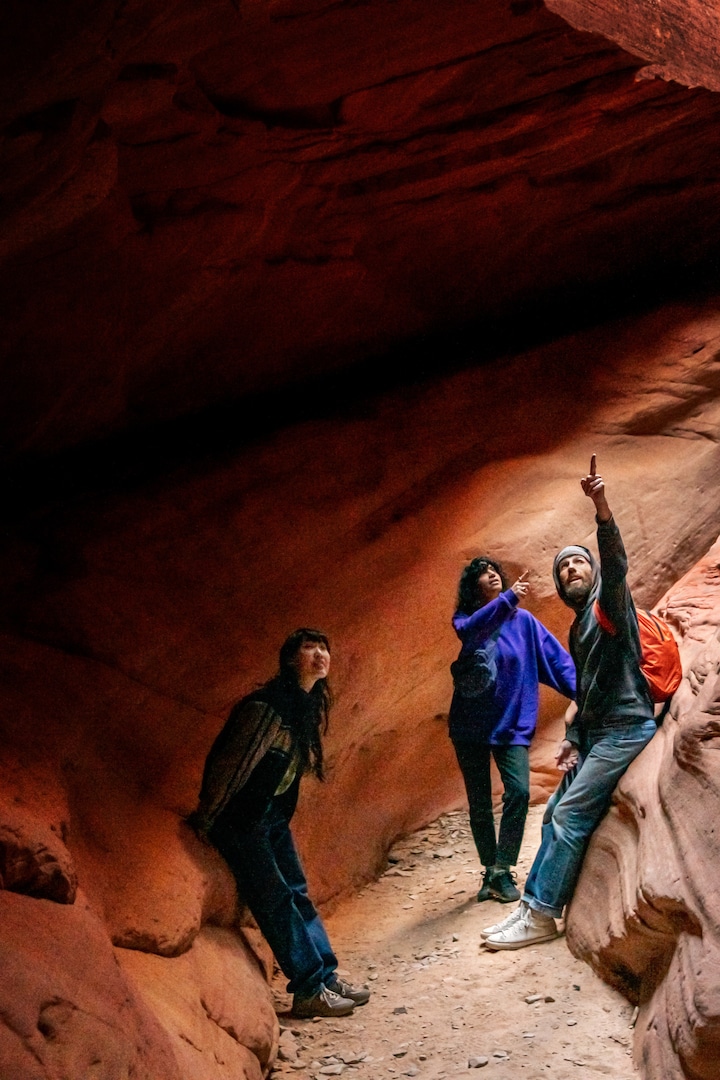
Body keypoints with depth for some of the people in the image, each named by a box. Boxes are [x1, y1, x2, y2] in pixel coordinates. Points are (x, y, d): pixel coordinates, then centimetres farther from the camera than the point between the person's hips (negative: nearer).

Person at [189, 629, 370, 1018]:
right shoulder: (267, 707, -26)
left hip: (274, 814, 9)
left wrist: (280, 814, 19)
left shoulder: (309, 706, 3)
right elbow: (230, 766, -21)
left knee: (297, 894, 11)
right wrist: (204, 822, -13)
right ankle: (309, 990, 1)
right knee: (275, 900, -5)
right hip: (240, 817, -9)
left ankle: (326, 977, 17)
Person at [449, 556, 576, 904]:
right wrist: (508, 599, -39)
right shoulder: (464, 620, -1)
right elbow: (470, 630, -26)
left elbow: (555, 656, -4)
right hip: (471, 724, 0)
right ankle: (490, 872, 20)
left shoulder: (523, 620, 2)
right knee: (479, 802, 6)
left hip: (512, 723, 0)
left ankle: (503, 871, -5)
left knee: (518, 791, -17)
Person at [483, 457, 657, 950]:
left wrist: (603, 510, -44)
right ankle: (533, 904, 14)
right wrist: (573, 739, 10)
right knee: (556, 815, 8)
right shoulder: (579, 629, 20)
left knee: (570, 816, -13)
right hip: (595, 734, 9)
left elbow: (616, 566, -28)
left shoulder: (608, 603, -5)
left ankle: (542, 915, -8)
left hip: (625, 728, -9)